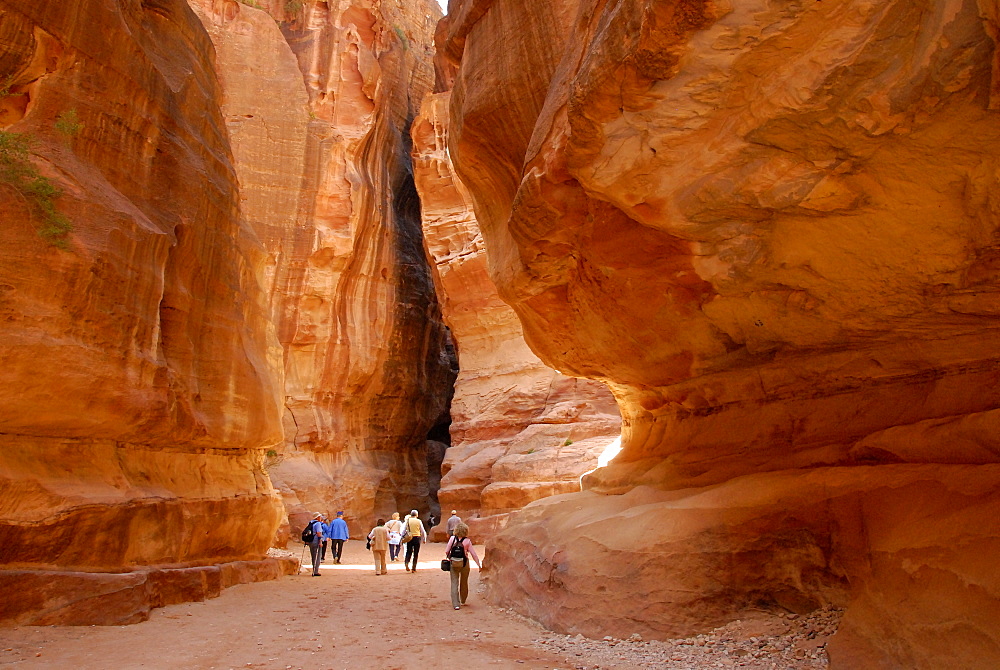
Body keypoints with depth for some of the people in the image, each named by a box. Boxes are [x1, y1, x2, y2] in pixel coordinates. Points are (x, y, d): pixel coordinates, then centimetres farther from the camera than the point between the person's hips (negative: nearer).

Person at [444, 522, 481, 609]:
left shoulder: (452, 538, -6)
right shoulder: (467, 541, -8)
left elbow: (446, 551, -5)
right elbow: (473, 554, -7)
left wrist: (449, 558, 16)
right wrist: (479, 565, 2)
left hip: (453, 563, 0)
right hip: (464, 563, 0)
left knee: (454, 583, 5)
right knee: (464, 583, 18)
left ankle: (456, 604, -2)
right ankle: (463, 601, 34)